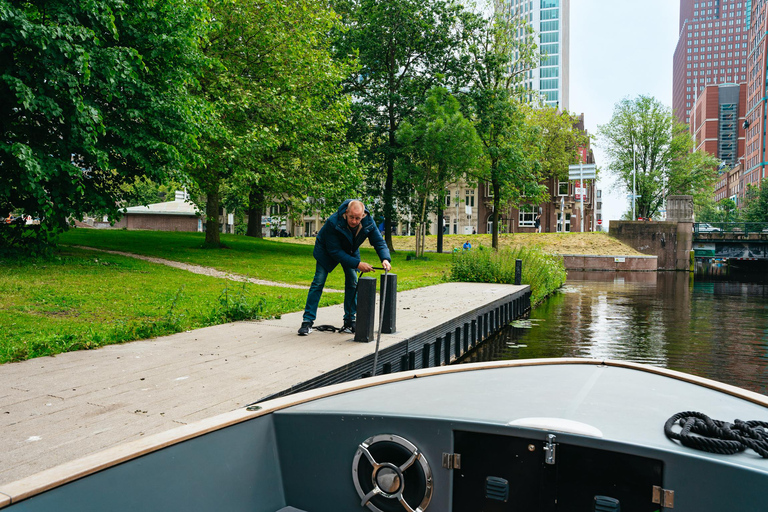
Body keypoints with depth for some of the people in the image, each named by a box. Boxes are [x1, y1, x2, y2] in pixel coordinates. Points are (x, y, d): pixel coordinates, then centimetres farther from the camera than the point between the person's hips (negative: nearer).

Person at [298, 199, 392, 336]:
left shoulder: (368, 222, -27)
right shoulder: (333, 222, -39)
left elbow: (379, 242, -16)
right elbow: (335, 252, -34)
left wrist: (385, 259, -37)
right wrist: (357, 264, -40)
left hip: (350, 251, 4)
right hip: (327, 250, -4)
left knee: (352, 283, -3)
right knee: (318, 282, -10)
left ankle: (350, 322, 7)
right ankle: (307, 321, -5)